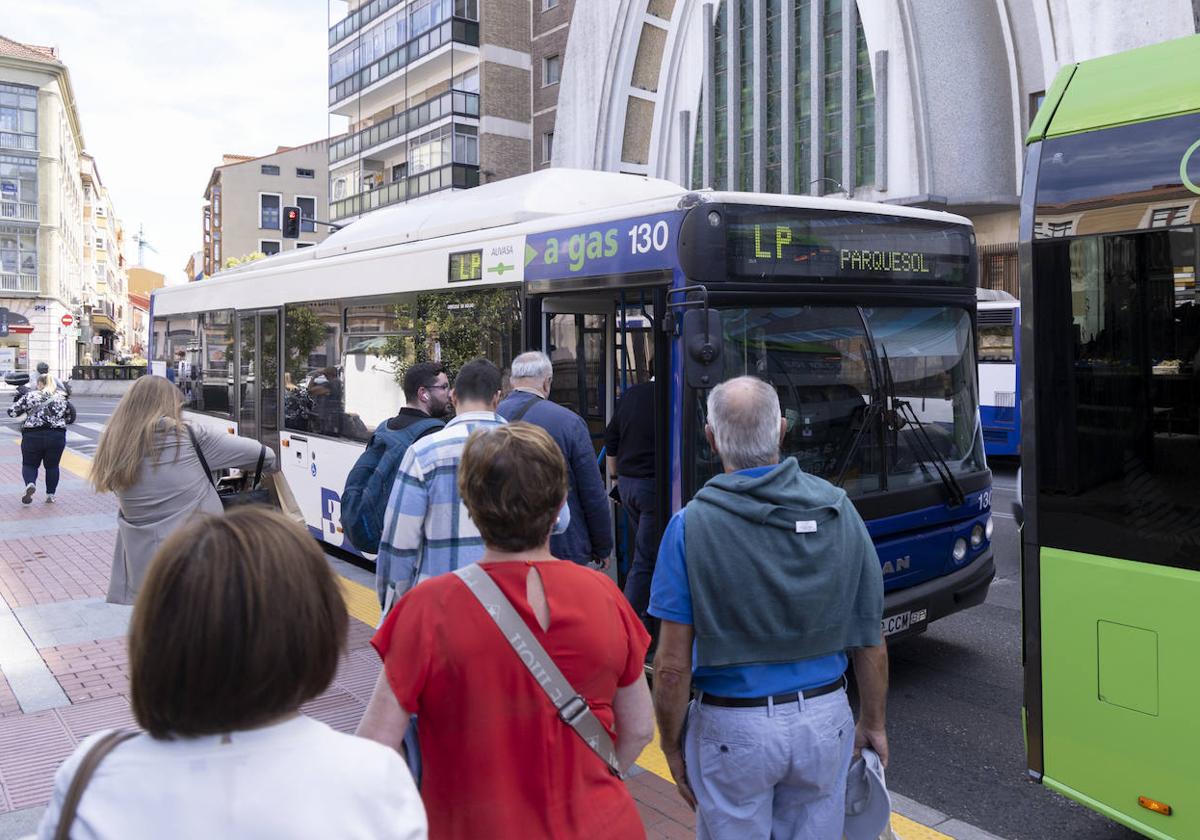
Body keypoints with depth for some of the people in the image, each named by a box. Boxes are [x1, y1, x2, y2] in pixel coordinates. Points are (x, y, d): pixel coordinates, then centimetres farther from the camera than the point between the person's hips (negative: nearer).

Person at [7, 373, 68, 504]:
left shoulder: (30, 395, 0)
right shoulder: (61, 397, 8)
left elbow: (12, 411, 1)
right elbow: (66, 416, 16)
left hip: (33, 435, -2)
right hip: (57, 435, 2)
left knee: (30, 464, 12)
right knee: (52, 465, 14)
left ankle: (30, 484, -15)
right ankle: (50, 495, 13)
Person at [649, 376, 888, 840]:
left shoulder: (691, 525, -16)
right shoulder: (839, 511, -6)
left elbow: (674, 665, -14)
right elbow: (870, 643, 1)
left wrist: (672, 746, 1)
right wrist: (873, 725, 15)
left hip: (733, 730, -3)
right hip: (825, 720, 3)